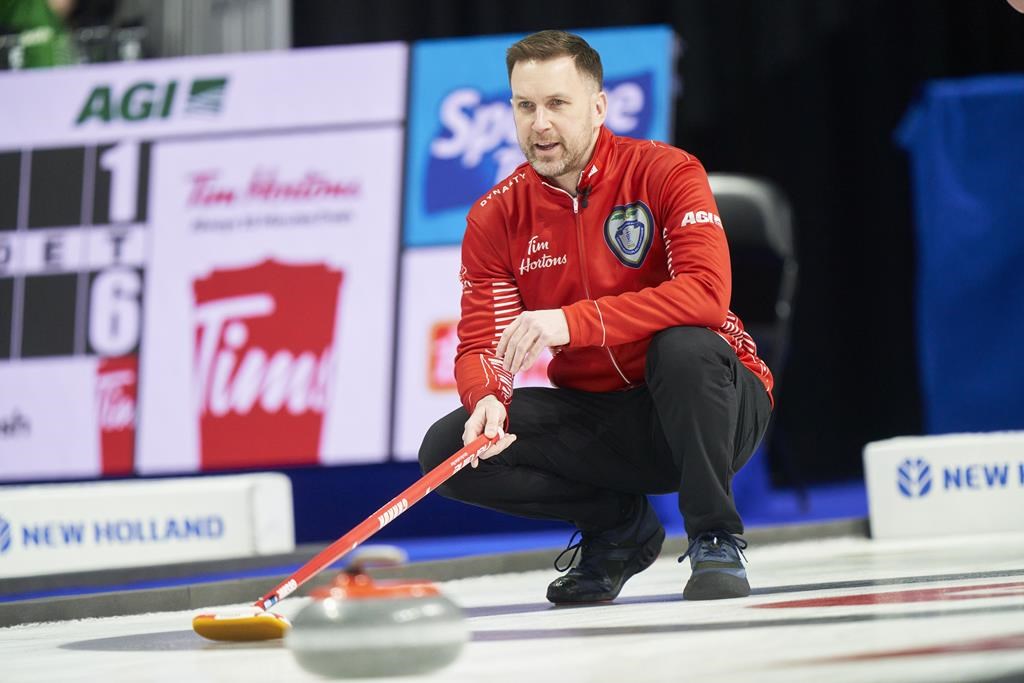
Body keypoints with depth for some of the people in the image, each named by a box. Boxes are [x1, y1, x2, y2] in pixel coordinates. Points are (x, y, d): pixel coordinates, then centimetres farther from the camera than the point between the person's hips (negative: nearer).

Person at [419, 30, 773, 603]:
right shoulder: (496, 218, -2)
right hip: (596, 419, 4)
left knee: (683, 346, -37)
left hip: (708, 409, -4)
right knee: (447, 449, -16)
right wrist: (487, 400, -31)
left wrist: (572, 321, -38)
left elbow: (706, 294, -29)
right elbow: (481, 346, -5)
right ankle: (620, 524, 6)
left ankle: (717, 543, -15)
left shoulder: (665, 173, -14)